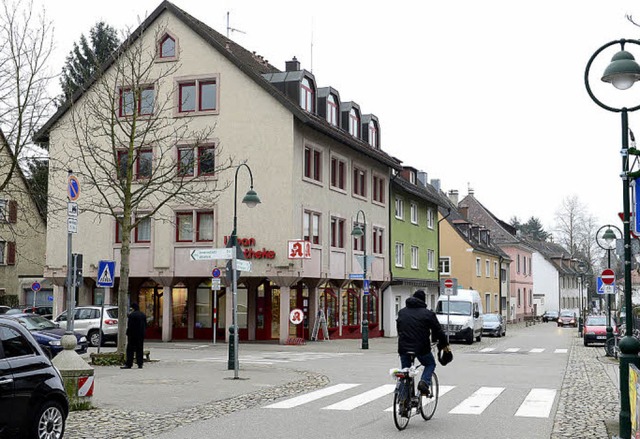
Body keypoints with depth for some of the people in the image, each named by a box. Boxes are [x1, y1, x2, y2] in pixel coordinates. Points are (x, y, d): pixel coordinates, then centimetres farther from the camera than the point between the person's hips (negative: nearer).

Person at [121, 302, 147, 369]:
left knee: (130, 350, -2)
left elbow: (129, 326, -13)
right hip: (141, 335, 6)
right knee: (140, 349, 8)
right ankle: (140, 364, 6)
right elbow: (145, 325, 14)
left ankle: (129, 364, -3)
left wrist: (128, 334, -8)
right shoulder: (143, 315, 10)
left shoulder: (132, 315, -11)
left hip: (133, 334, -6)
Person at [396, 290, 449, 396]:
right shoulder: (428, 313, -1)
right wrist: (444, 344, 15)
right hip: (421, 347, -3)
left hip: (403, 347, 3)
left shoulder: (402, 312, 13)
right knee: (430, 364, 21)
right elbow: (438, 330, 2)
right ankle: (424, 382, -4)